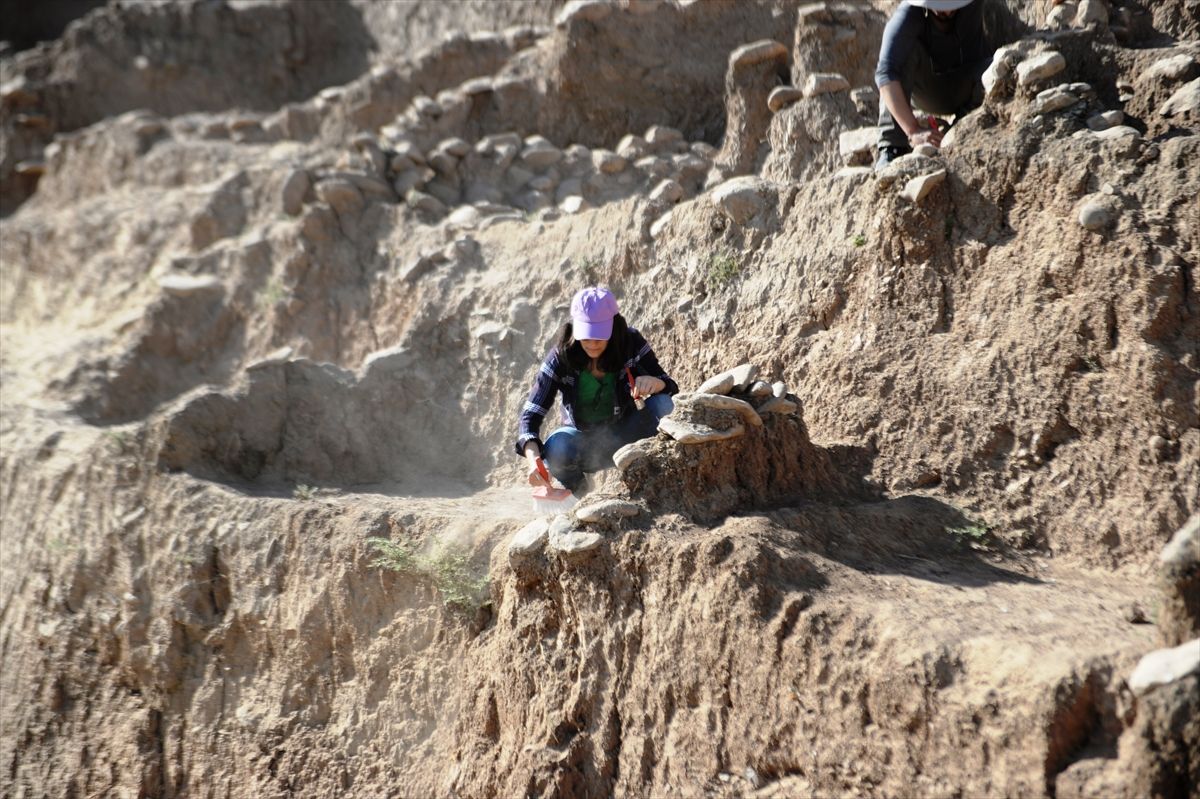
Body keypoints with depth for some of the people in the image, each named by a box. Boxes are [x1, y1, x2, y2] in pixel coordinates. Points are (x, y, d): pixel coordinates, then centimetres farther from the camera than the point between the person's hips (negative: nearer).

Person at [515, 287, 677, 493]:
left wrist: (654, 382, -39)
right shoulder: (561, 357, -20)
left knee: (663, 405, -27)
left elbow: (670, 387, -13)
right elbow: (531, 414, -23)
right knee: (555, 450, -34)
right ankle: (578, 485, 2)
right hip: (582, 438, 0)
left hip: (625, 435, 0)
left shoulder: (631, 343, -17)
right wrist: (532, 458, -42)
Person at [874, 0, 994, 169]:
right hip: (929, 92, -1)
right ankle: (893, 148, -30)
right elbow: (885, 73, -40)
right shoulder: (908, 14, -30)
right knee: (905, 52, -30)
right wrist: (913, 130, -50)